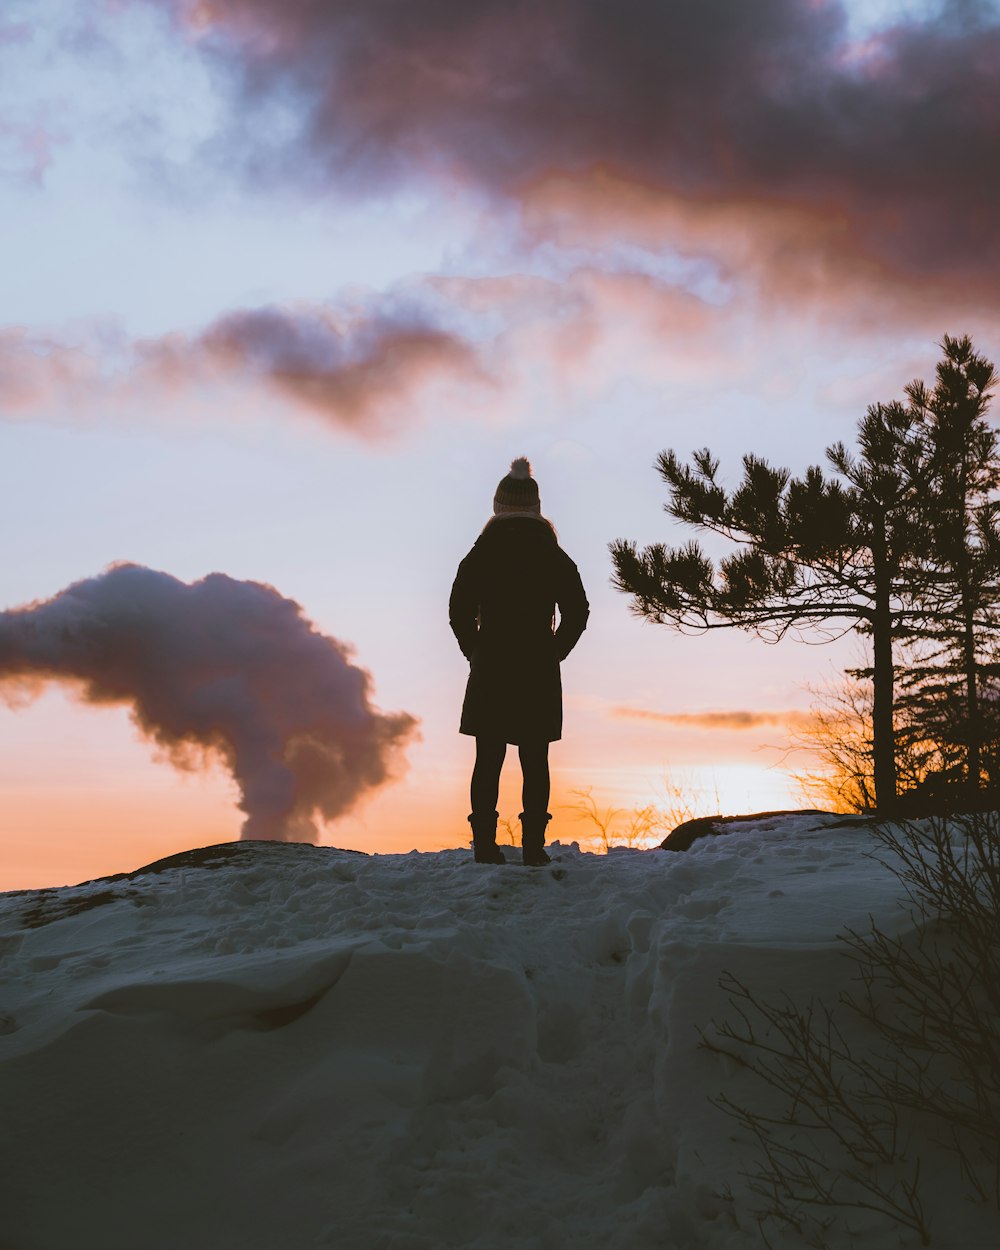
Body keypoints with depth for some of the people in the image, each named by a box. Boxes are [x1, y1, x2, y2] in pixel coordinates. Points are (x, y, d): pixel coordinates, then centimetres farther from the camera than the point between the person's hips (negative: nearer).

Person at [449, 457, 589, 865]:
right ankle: (533, 846, -1)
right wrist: (553, 654, 8)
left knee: (488, 761, 4)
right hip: (539, 676, 0)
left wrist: (477, 653, 9)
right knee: (535, 763, 3)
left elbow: (459, 612, -1)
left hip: (490, 673, 0)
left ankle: (485, 844, 0)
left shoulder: (479, 556, 1)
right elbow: (577, 614, 1)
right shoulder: (555, 559, 3)